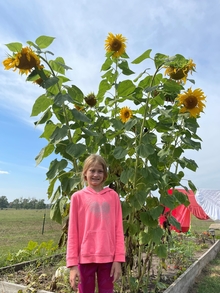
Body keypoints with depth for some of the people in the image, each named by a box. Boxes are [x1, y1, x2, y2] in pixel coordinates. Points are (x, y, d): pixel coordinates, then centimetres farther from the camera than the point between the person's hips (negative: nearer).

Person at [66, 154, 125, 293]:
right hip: (85, 257, -1)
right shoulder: (78, 197, -2)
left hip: (108, 257, 1)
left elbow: (118, 230, 3)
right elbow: (73, 233, -2)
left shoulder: (113, 196, 2)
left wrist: (118, 259, -1)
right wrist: (73, 264, -4)